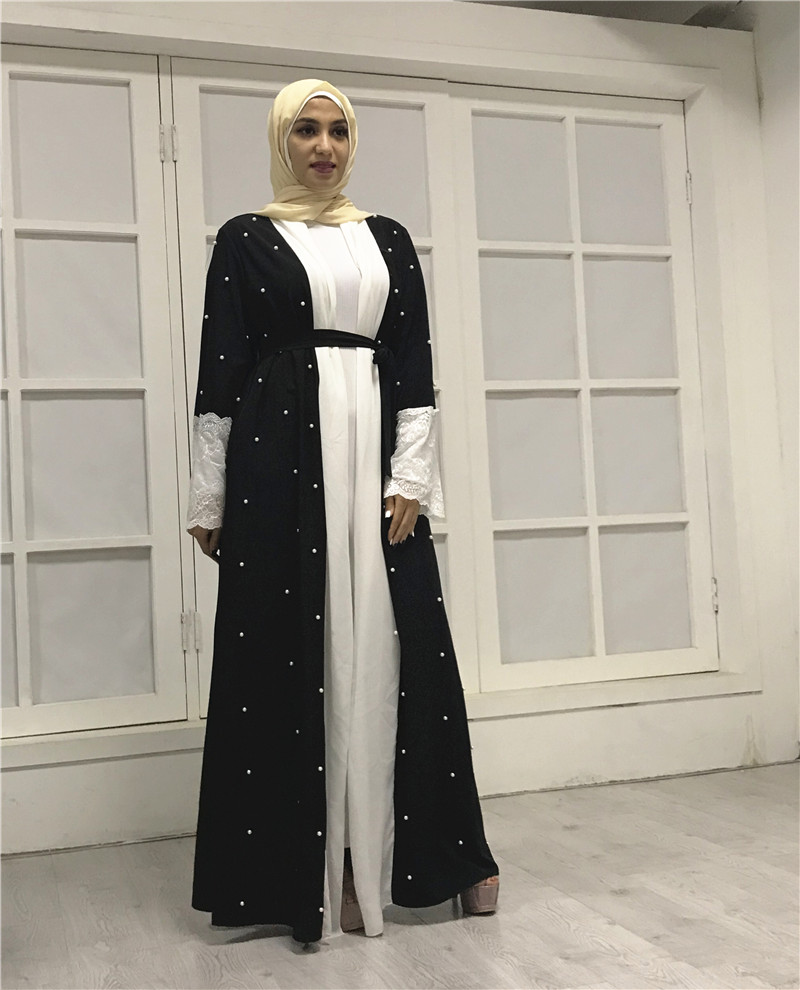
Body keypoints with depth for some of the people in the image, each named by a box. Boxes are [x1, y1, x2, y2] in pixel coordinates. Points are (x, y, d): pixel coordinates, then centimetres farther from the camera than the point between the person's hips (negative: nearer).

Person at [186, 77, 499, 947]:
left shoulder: (387, 240, 14)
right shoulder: (245, 240, 7)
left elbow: (415, 365, 8)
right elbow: (219, 372, 3)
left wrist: (410, 479, -3)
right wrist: (210, 498, -2)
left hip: (375, 451, 3)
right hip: (280, 453, -2)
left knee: (384, 646, 4)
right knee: (293, 650, -1)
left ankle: (404, 854, 17)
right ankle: (310, 867, 9)